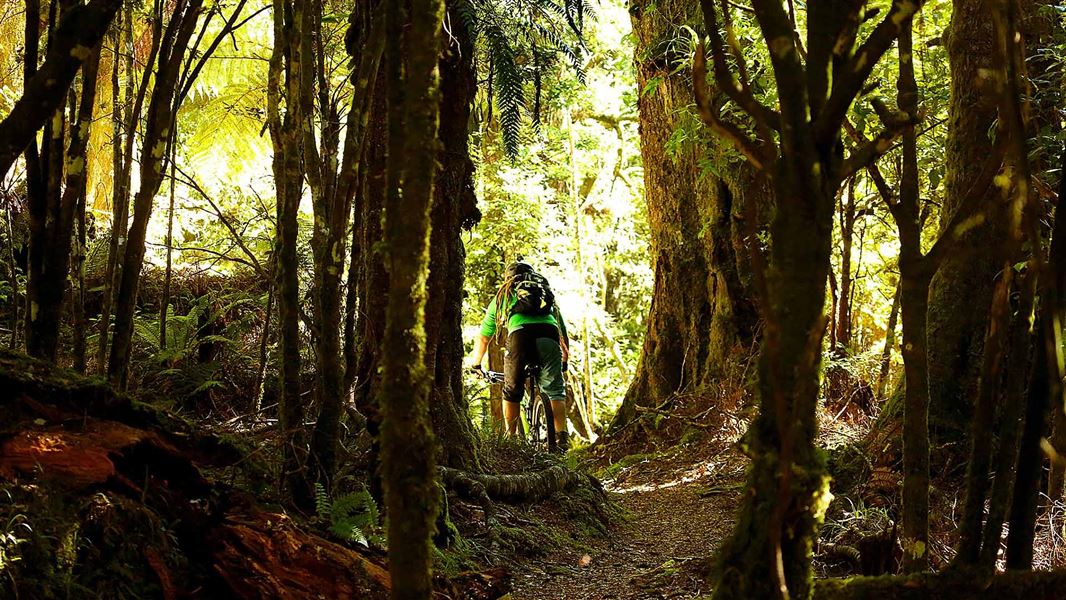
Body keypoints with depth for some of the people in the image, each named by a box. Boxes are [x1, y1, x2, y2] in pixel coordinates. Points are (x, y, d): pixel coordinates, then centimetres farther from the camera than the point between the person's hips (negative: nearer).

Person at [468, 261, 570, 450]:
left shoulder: (502, 296, 34)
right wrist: (565, 359, 59)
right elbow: (563, 331, 45)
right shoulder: (548, 293, 38)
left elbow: (483, 337, 40)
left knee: (511, 391, 16)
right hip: (549, 334, 1)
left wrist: (475, 365, 53)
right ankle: (562, 437, -8)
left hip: (520, 334, -1)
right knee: (555, 390, 8)